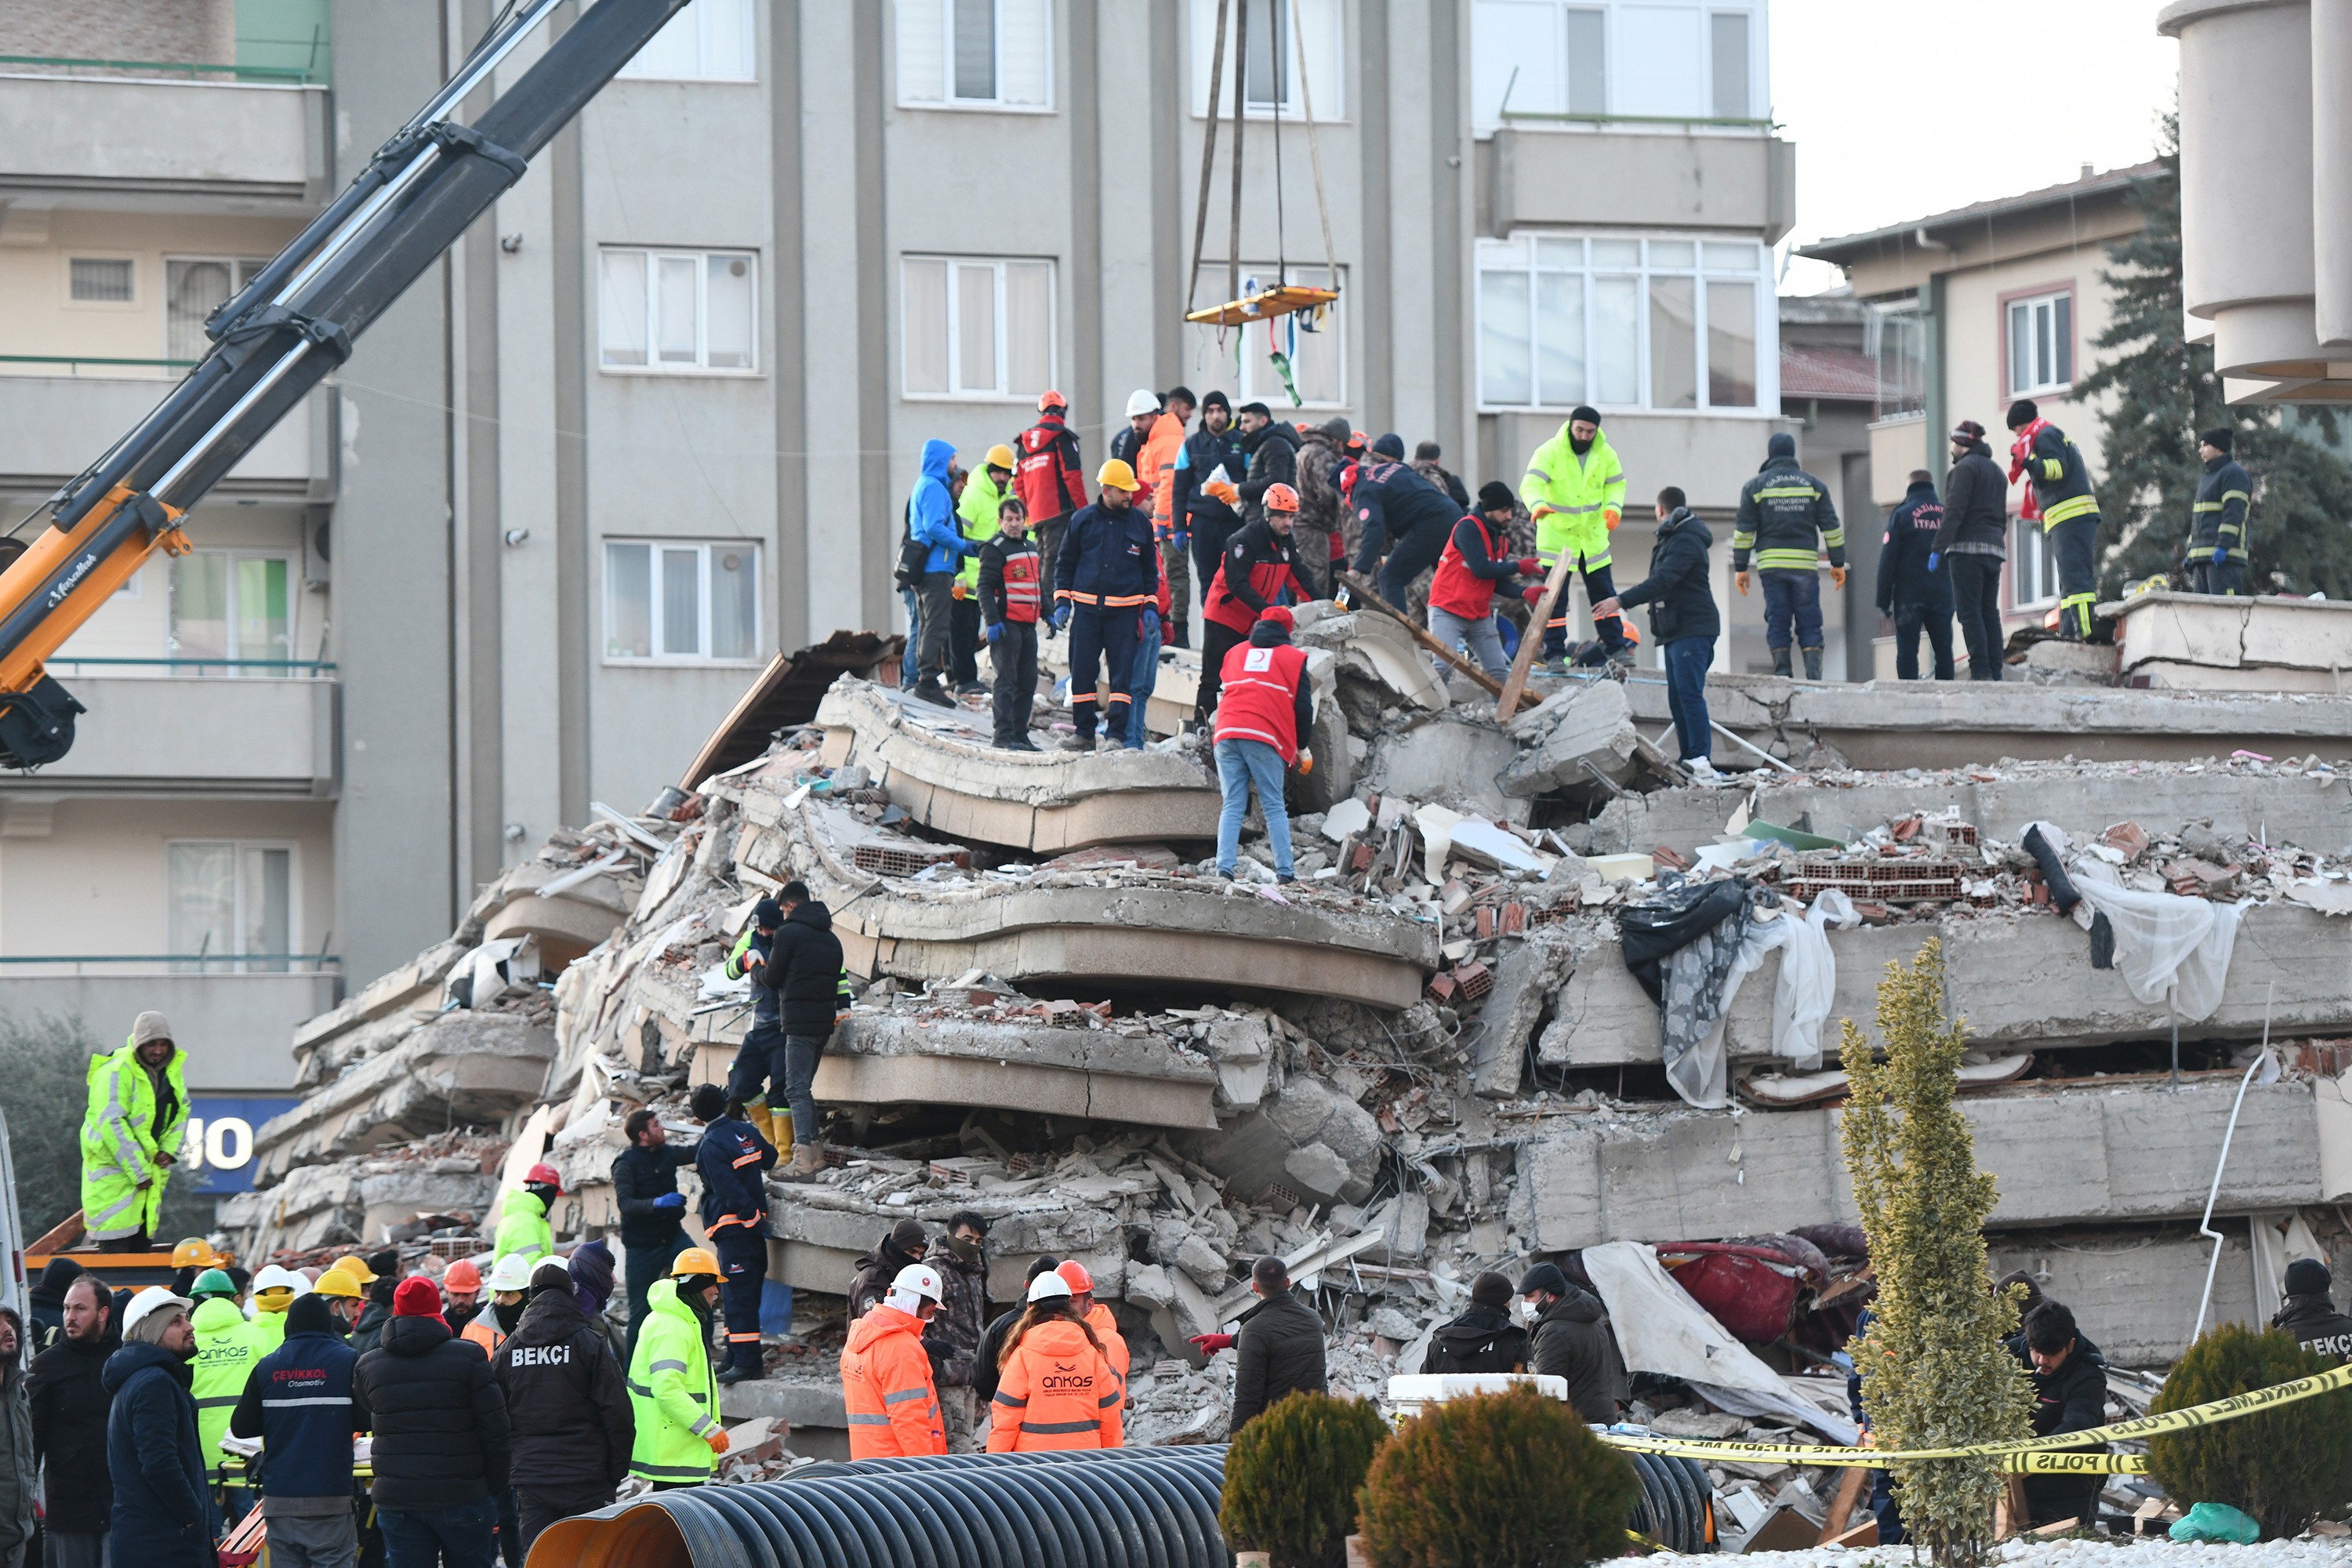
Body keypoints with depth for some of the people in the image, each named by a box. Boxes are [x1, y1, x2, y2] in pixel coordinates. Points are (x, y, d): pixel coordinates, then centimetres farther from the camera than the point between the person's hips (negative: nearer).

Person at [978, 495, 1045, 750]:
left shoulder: (1031, 547, 18)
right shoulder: (994, 549, -6)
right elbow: (985, 588, -12)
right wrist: (992, 621, -20)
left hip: (1028, 624, 8)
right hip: (1006, 624, -8)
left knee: (1028, 682, 8)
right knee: (1007, 681, -8)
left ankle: (1020, 733, 13)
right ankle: (1004, 735, -8)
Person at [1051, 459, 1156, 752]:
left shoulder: (1140, 522, 7)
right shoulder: (1083, 520, 5)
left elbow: (1149, 568, 15)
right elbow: (1065, 563, 12)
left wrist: (1150, 606, 6)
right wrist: (1061, 602, 3)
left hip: (1124, 612, 0)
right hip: (1086, 608, 0)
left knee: (1122, 673, -5)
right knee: (1082, 672, 1)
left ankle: (1116, 733, -3)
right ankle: (1084, 732, 10)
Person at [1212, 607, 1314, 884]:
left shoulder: (1235, 653, 24)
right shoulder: (1294, 658, 12)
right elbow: (1303, 707, 9)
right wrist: (1302, 749, 18)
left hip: (1226, 735, 3)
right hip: (1266, 740, -3)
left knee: (1232, 806, 3)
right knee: (1274, 807, 0)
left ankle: (1225, 867, -11)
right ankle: (1285, 870, -6)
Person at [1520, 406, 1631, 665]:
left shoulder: (1605, 454, -1)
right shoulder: (1550, 452, -15)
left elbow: (1616, 484, 8)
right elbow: (1531, 484, -26)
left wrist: (1614, 507, -14)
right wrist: (1538, 505, -48)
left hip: (1593, 536, 4)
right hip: (1556, 535, -4)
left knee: (1604, 593, 10)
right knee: (1555, 597, -4)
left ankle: (1615, 646, 20)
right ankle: (1554, 652, 2)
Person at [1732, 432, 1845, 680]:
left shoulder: (1756, 486, 4)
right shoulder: (1814, 485, 8)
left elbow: (1744, 530, 1)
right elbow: (1831, 526, 7)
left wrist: (1741, 567, 4)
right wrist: (1838, 563, 13)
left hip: (1772, 565, -1)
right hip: (1806, 563, 1)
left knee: (1777, 623, 2)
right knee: (1809, 624, 2)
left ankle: (1783, 675, -4)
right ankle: (1814, 677, -8)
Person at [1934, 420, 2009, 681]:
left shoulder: (1965, 467, -5)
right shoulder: (1996, 471, 24)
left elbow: (1954, 510, -14)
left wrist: (1938, 548, -15)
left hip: (1968, 548, -8)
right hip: (1995, 549, 8)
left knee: (1969, 611, -11)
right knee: (1990, 612, 7)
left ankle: (1980, 672, -19)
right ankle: (1995, 672, 1)